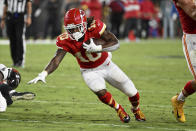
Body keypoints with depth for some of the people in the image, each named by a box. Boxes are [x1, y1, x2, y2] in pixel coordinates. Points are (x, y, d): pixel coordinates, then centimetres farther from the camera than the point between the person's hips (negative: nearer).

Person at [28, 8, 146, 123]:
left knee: (132, 93, 8)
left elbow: (115, 43, -31)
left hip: (107, 65, 0)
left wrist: (97, 48, -46)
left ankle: (136, 109, 45)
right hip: (89, 71, 0)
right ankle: (119, 109, 6)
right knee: (101, 92, -28)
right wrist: (43, 74, -50)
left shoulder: (94, 27, -31)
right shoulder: (65, 41, -26)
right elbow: (56, 60, -33)